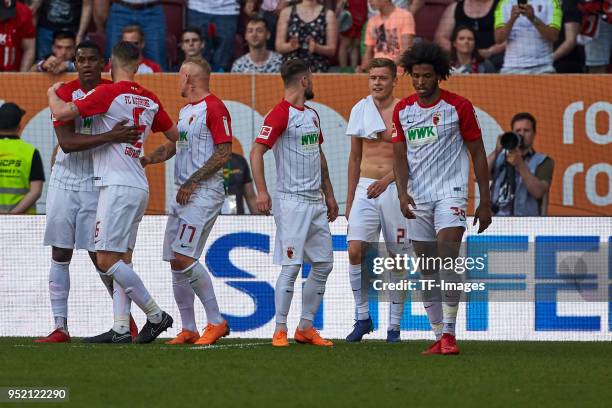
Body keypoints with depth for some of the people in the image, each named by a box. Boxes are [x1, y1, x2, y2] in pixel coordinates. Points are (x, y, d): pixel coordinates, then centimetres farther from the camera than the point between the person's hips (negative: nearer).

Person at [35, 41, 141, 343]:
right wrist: (110, 137, -27)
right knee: (60, 255, 1)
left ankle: (125, 320, 8)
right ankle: (60, 327, 5)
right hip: (65, 180, 1)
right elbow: (67, 141, -19)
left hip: (98, 183, -1)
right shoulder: (65, 93, -6)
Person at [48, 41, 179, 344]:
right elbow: (174, 135, 25)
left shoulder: (109, 93, -10)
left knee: (106, 259, -9)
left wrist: (52, 93, 9)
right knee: (120, 259, 10)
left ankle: (156, 316, -9)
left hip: (118, 185, -8)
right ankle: (121, 328, 5)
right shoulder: (149, 99, 11)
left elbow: (62, 113, -12)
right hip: (139, 186, 8)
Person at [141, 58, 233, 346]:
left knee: (183, 257, -18)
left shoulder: (214, 108, -10)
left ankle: (216, 322, -12)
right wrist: (143, 160, 11)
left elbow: (224, 153, -15)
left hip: (204, 193, -10)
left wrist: (192, 182, -17)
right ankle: (188, 330, 13)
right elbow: (173, 146, 27)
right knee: (176, 262, 7)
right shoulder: (185, 110, 19)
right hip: (184, 193, 10)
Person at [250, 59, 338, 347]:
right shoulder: (280, 114, -10)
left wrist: (329, 194, 24)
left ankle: (306, 328, 16)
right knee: (291, 266, -11)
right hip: (291, 201, -9)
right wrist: (261, 191, -27)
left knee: (324, 265, 8)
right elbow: (257, 152, -17)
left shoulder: (312, 114, 17)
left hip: (315, 202, 9)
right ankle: (280, 331, -5)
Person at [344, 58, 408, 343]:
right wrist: (349, 199, 17)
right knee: (355, 251, -13)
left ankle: (394, 325, 7)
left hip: (396, 189, -3)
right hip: (365, 189, 3)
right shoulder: (359, 111, 9)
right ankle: (363, 317, -3)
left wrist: (387, 180, -20)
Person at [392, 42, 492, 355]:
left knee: (448, 260, -21)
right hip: (417, 199, 4)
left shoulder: (458, 106, -4)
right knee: (426, 271, 6)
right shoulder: (402, 110, 7)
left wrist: (485, 202, -1)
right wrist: (402, 193, -11)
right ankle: (439, 336, 14)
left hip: (451, 192, -4)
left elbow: (478, 154, 0)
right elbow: (399, 155, 6)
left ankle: (449, 333, -19)